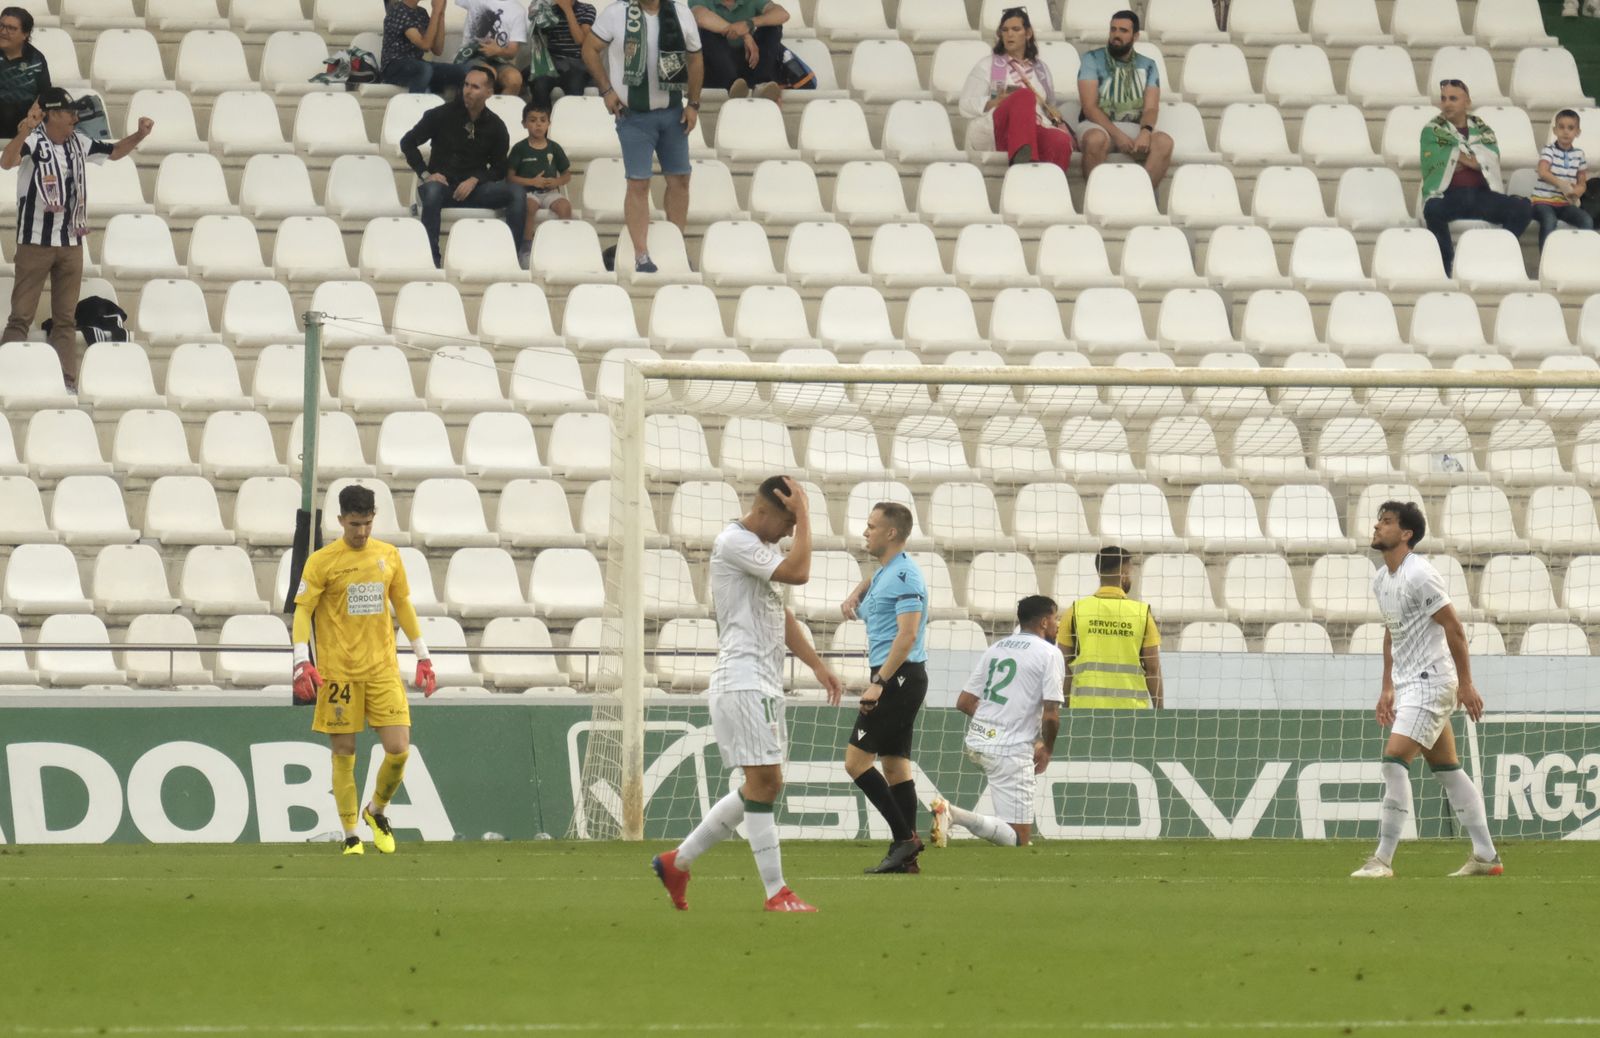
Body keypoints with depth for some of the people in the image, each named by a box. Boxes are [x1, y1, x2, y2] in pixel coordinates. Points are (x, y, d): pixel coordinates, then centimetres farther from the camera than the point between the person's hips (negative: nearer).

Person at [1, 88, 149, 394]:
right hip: (36, 243, -6)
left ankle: (67, 383, 12)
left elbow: (114, 152, 23)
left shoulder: (79, 144, 7)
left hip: (71, 243, 6)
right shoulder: (33, 142, -13)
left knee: (66, 319, 9)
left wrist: (139, 136, 5)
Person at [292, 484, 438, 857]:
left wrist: (423, 656, 16)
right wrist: (302, 662, -17)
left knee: (399, 750, -5)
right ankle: (351, 836, 10)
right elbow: (302, 612, -5)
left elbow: (403, 605, 17)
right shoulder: (322, 561, -4)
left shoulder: (389, 556, 8)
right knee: (344, 753, 0)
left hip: (383, 669, 3)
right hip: (338, 670, -3)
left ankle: (376, 810, 22)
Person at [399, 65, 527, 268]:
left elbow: (498, 169, 12)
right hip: (442, 184, -2)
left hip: (474, 188, 2)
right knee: (432, 190, -39)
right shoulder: (443, 114, 0)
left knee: (517, 193, -22)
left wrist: (475, 180, -9)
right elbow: (408, 142, 6)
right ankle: (431, 260, -39)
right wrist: (425, 174, -7)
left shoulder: (495, 126, 6)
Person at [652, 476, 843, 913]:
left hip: (763, 685, 10)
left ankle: (678, 861, 20)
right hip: (742, 683, -10)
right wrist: (803, 516, -14)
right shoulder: (735, 542, -13)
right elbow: (798, 572, -23)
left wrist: (817, 665, 16)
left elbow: (780, 617, 24)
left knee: (763, 787, 12)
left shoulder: (761, 549, 18)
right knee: (764, 782, -10)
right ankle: (776, 894, -9)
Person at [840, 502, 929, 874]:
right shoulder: (883, 574, 16)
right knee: (894, 763, 8)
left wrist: (879, 683, -25)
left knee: (856, 760, -11)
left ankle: (904, 838, -13)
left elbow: (907, 635, -22)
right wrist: (853, 598, 15)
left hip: (900, 677, -10)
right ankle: (905, 856, 6)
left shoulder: (905, 576, -14)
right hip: (895, 680, 10)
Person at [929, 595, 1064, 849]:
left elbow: (964, 703, 12)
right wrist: (1047, 749, 4)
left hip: (977, 742, 8)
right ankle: (955, 815, -27)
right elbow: (1051, 715, -14)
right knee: (1017, 839, -7)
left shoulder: (995, 648, 12)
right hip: (1012, 750, -8)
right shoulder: (1049, 654, -7)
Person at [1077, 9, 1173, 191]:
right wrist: (1117, 134, -19)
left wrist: (1145, 132, -21)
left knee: (1164, 142, -29)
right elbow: (1090, 106, -5)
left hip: (1134, 128, 2)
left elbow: (1151, 108, 3)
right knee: (1096, 139, -39)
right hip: (1099, 125, -2)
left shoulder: (1147, 66, 13)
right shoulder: (1093, 60, 5)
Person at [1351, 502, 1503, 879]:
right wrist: (1387, 688, 21)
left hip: (1430, 682, -10)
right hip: (1408, 685, 10)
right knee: (1447, 769, 10)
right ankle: (1486, 857, 14)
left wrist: (1465, 685, -16)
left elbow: (1454, 629, -16)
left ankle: (1383, 859, -15)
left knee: (1395, 760, -16)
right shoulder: (1381, 580, 11)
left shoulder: (1419, 575, -17)